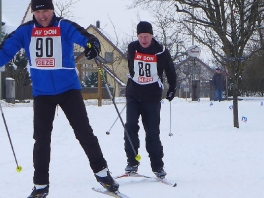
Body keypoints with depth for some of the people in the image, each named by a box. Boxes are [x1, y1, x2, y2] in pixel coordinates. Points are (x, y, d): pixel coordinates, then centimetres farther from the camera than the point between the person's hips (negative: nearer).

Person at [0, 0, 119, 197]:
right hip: (41, 92, 2)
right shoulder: (25, 31, -1)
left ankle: (101, 172, 14)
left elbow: (84, 36, -25)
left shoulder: (65, 27, -8)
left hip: (68, 88, -2)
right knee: (41, 138, 4)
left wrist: (92, 44, -46)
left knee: (84, 131, -1)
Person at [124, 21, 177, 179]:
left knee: (153, 132, -3)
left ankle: (158, 166, 5)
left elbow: (170, 71, 8)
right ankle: (132, 162, -5)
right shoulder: (132, 48, -1)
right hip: (133, 96, 2)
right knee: (130, 127, -12)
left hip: (152, 98, -2)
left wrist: (172, 89, 15)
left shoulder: (161, 52, -8)